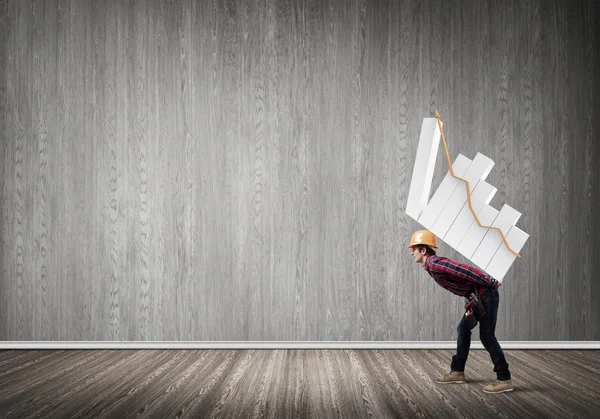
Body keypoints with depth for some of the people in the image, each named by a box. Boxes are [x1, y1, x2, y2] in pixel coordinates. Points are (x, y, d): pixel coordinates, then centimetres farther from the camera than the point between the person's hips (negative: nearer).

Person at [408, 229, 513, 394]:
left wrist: (492, 283, -20)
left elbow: (467, 270, -24)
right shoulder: (433, 265, 13)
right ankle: (457, 371, 24)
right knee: (463, 329, 15)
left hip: (486, 295, -10)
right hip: (478, 297, 10)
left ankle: (504, 380, -4)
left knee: (487, 336, -8)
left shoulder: (435, 264, -19)